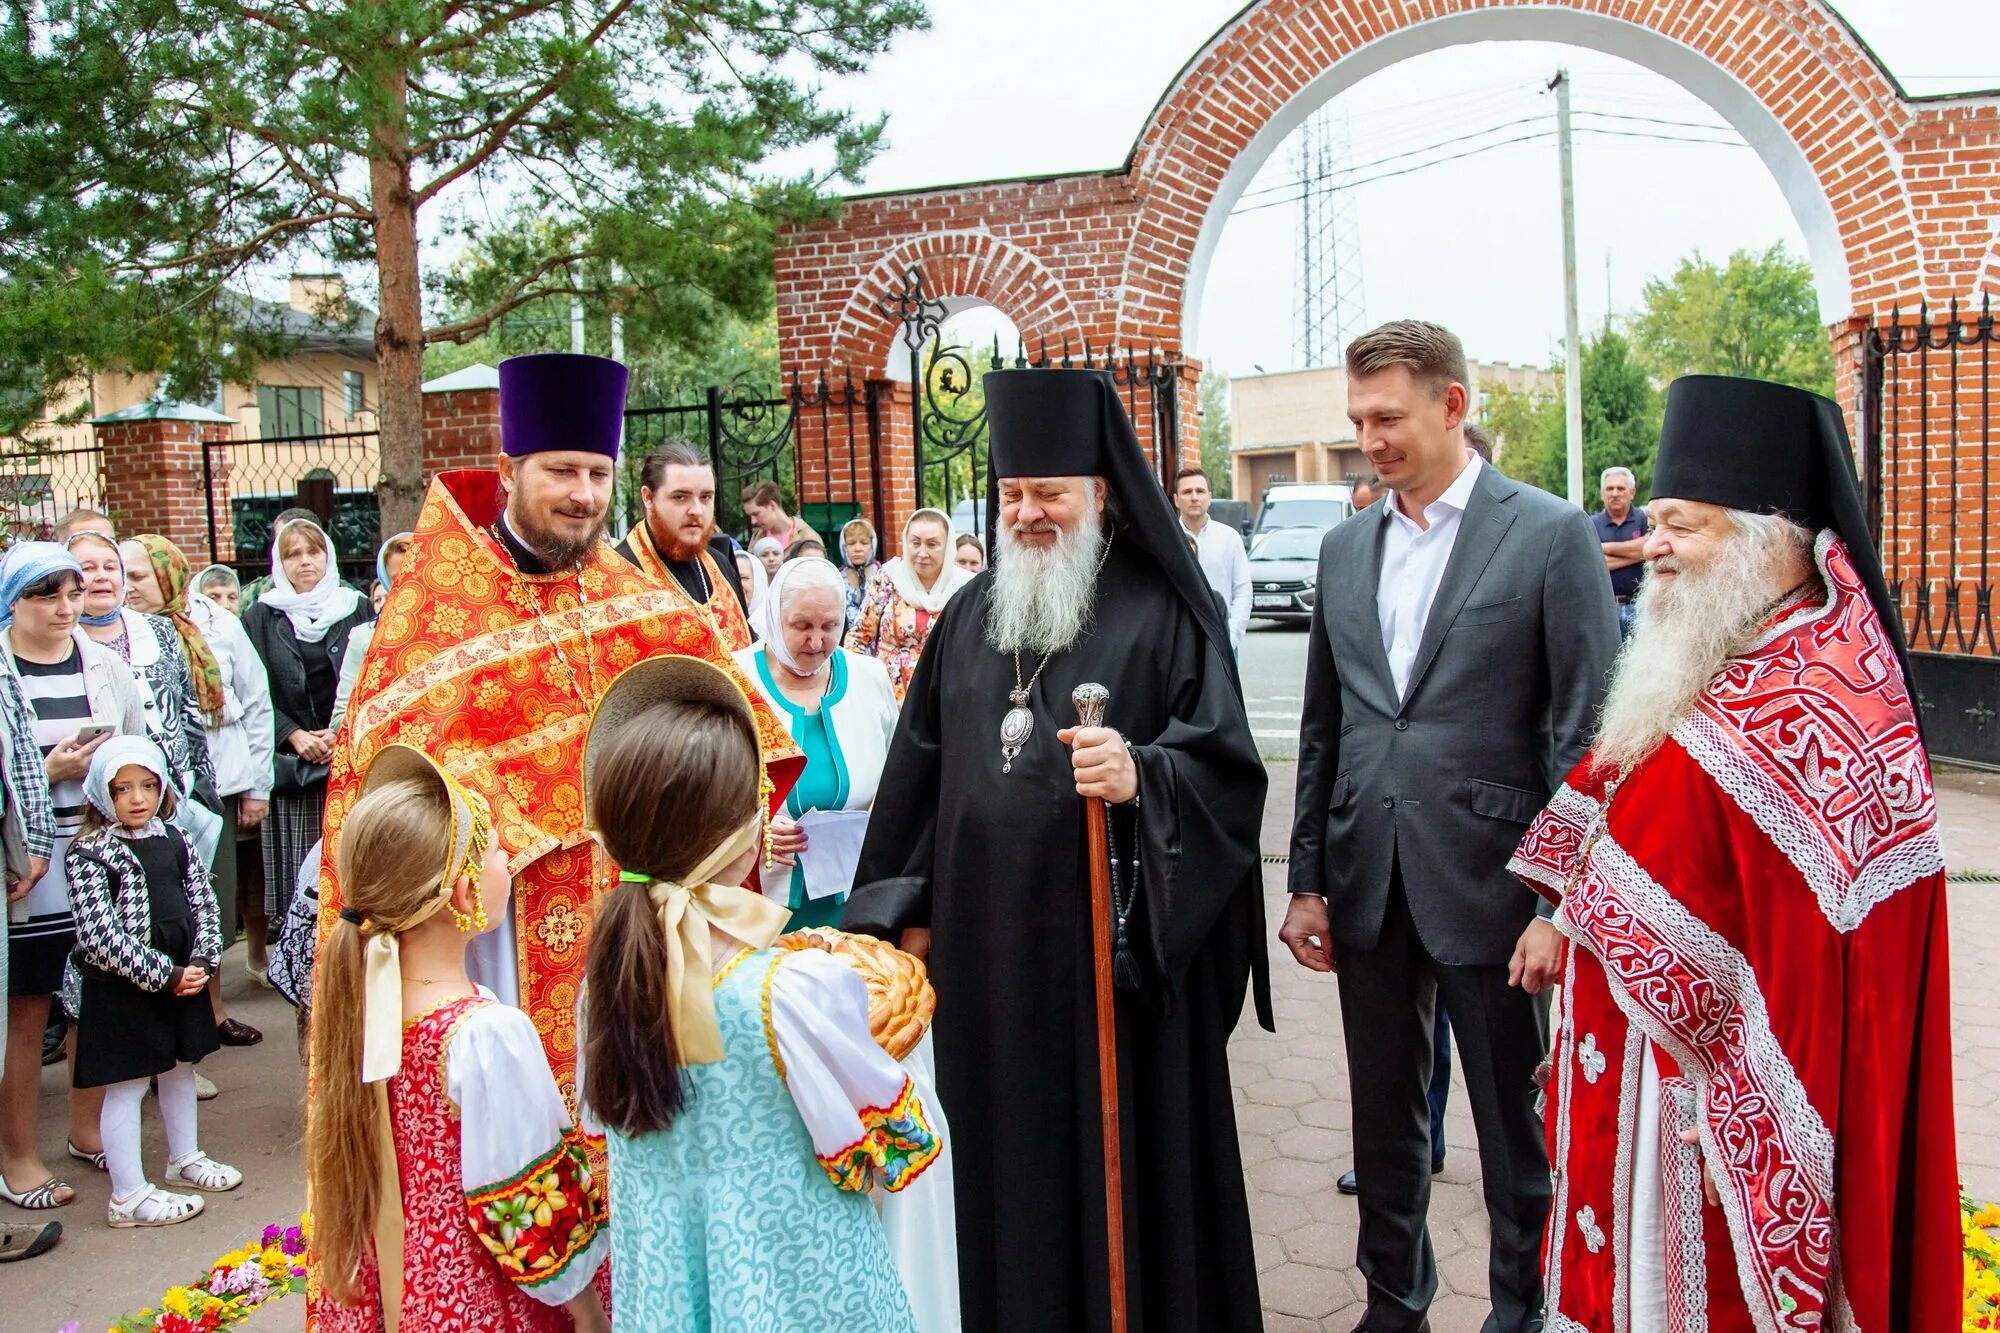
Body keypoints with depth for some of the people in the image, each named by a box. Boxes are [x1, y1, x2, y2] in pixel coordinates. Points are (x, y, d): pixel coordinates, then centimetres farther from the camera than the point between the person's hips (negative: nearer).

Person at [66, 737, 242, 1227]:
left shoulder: (174, 839, 4)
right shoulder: (88, 855, -14)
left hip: (183, 975, 7)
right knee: (127, 1088, 1)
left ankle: (185, 1158, 39)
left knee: (180, 1071, 21)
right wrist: (164, 975, -19)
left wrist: (201, 962, -8)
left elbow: (205, 902, 6)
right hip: (121, 988, -6)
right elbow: (101, 936, -20)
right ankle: (128, 1196, 10)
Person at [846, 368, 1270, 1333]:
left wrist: (1140, 775, -30)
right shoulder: (971, 615, 10)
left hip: (1117, 940, -4)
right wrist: (910, 909, 10)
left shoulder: (1165, 611, -5)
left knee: (1123, 1155, 7)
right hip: (986, 943, 5)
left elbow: (1226, 766, -10)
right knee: (1007, 1155, 13)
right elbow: (920, 767, 12)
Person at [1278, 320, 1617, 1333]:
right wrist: (1306, 881, 9)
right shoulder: (1346, 547, 9)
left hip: (1486, 885, -4)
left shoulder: (1550, 534, -6)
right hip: (1368, 887, 5)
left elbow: (1585, 735, -8)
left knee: (1515, 1133, 10)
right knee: (1384, 1123, 18)